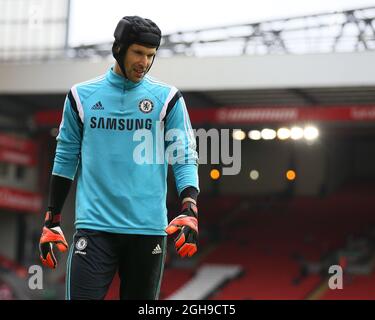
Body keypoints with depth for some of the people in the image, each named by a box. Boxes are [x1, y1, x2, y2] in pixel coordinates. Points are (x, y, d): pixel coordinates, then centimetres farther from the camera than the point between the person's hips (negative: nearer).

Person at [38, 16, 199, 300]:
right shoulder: (82, 95, 6)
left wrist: (190, 211, -15)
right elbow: (65, 159, 11)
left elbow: (185, 158, 1)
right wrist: (52, 222, 10)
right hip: (94, 226, 0)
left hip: (148, 229, 0)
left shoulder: (167, 98, 3)